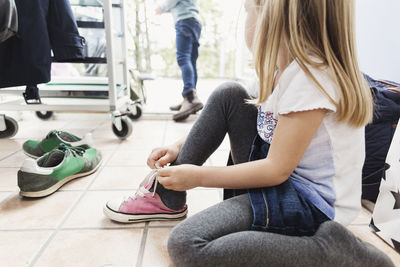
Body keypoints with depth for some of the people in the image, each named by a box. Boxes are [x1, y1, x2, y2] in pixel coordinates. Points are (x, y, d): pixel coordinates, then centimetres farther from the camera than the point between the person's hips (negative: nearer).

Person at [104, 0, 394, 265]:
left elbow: (276, 170, -22)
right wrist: (182, 146, 1)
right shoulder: (284, 66, 6)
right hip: (278, 174, 9)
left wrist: (199, 176, -14)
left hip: (312, 201, -9)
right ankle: (168, 197, 5)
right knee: (228, 95, 1)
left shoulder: (312, 76, -23)